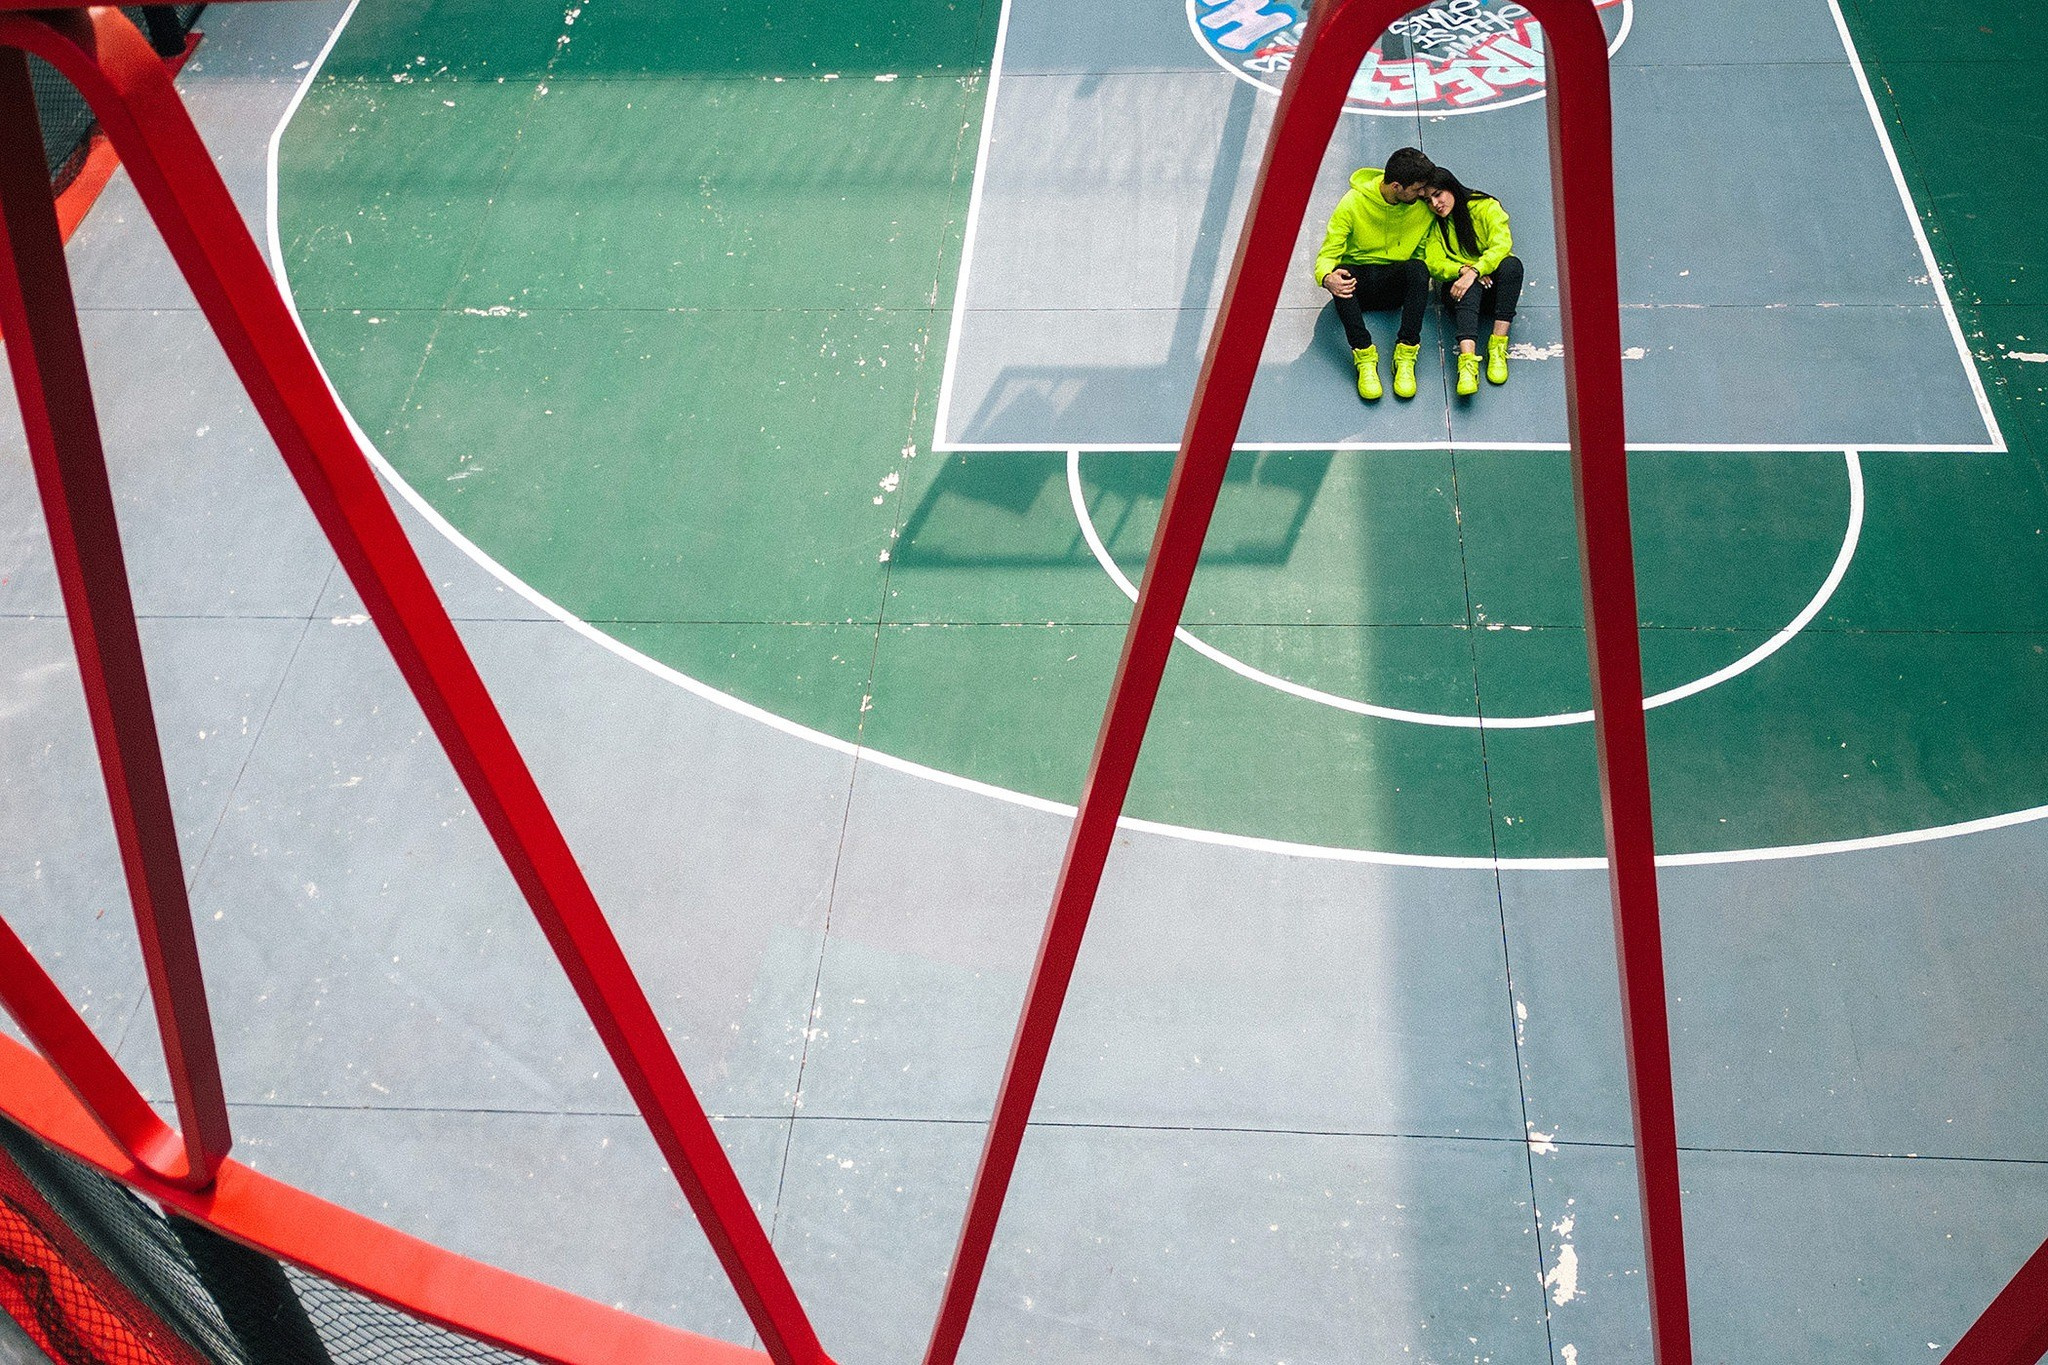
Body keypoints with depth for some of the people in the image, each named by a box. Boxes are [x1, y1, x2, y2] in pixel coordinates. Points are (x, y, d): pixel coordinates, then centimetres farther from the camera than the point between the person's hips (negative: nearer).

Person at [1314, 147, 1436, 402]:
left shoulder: (1424, 204, -6)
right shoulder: (1353, 203, -13)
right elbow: (1328, 254, -12)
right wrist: (1327, 277, -37)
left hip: (1397, 283, 1)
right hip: (1358, 278, -1)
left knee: (1418, 268, -33)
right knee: (1340, 276, -36)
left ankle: (1406, 356, -34)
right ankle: (1364, 357, -36)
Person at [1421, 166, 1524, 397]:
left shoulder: (1486, 207, -1)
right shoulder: (1434, 225, 8)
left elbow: (1501, 246, -16)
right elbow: (1433, 264, -5)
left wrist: (1474, 271, -32)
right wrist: (1463, 270, -25)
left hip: (1493, 286, 0)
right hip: (1459, 288, 0)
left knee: (1512, 264, -33)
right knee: (1470, 287, -37)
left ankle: (1498, 347, -39)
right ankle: (1467, 360, -59)